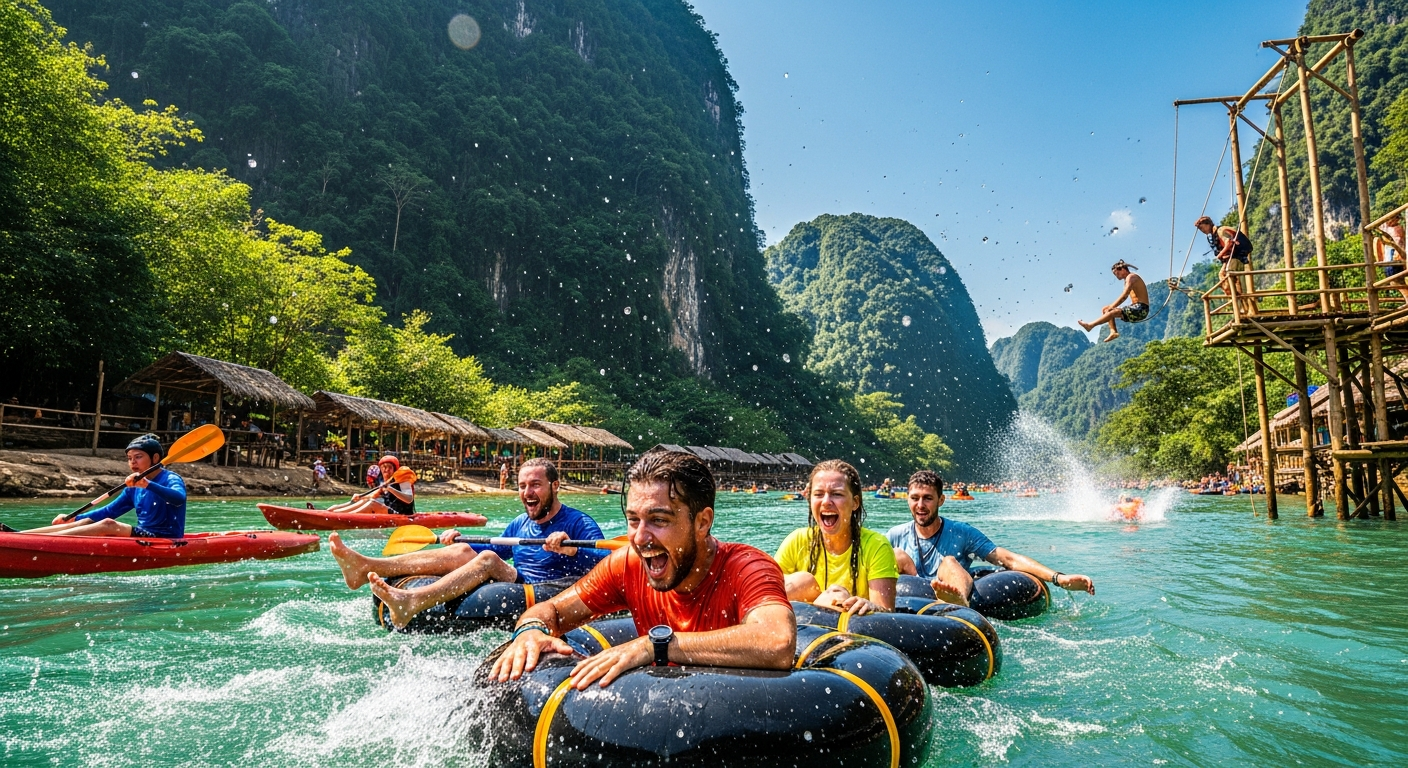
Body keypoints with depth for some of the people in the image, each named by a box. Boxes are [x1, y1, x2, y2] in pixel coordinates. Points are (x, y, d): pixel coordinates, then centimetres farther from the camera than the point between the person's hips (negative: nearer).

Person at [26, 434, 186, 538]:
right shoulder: (133, 488, 16)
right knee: (86, 523, -2)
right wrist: (73, 519, 9)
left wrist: (148, 484, -44)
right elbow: (109, 512, 21)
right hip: (145, 536, 8)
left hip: (166, 540, -8)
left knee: (108, 525, -25)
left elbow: (179, 498, -33)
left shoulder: (171, 479, -9)